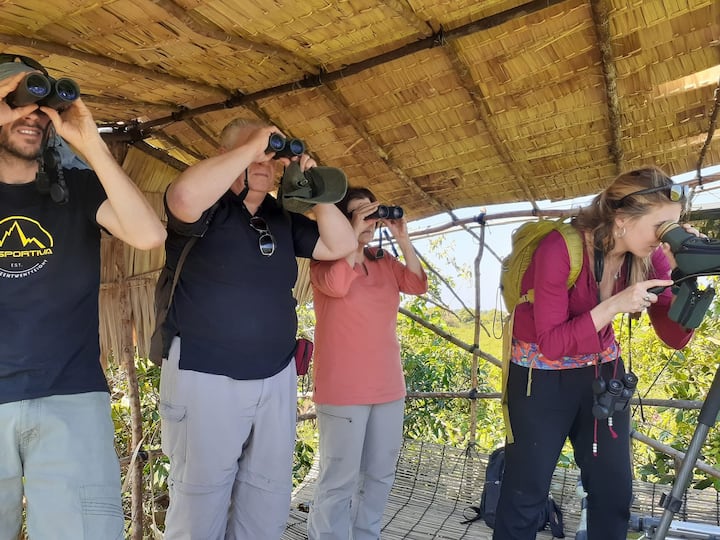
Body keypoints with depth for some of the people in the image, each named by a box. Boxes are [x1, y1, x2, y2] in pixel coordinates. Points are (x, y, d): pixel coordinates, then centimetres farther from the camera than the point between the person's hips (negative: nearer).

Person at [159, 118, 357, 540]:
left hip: (276, 378, 6)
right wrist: (251, 148, -22)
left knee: (269, 497, 17)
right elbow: (186, 196, -32)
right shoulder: (207, 207, -8)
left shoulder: (283, 218, 11)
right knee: (201, 499, 9)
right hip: (206, 377, -6)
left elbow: (342, 245, 9)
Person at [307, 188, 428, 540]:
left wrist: (403, 240, -4)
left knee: (380, 473, 17)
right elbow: (336, 285, -24)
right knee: (339, 479, -3)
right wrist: (354, 231, -19)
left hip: (388, 385, 7)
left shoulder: (383, 261, 13)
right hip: (343, 387, -6)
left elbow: (417, 285, 3)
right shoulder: (325, 257, -3)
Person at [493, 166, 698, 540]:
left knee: (615, 489, 11)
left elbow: (675, 338, -9)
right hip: (542, 375, -5)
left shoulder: (648, 256, -8)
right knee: (526, 491, 2)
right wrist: (614, 305, -34)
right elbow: (551, 344, -26)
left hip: (603, 369, 6)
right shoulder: (559, 249, -26)